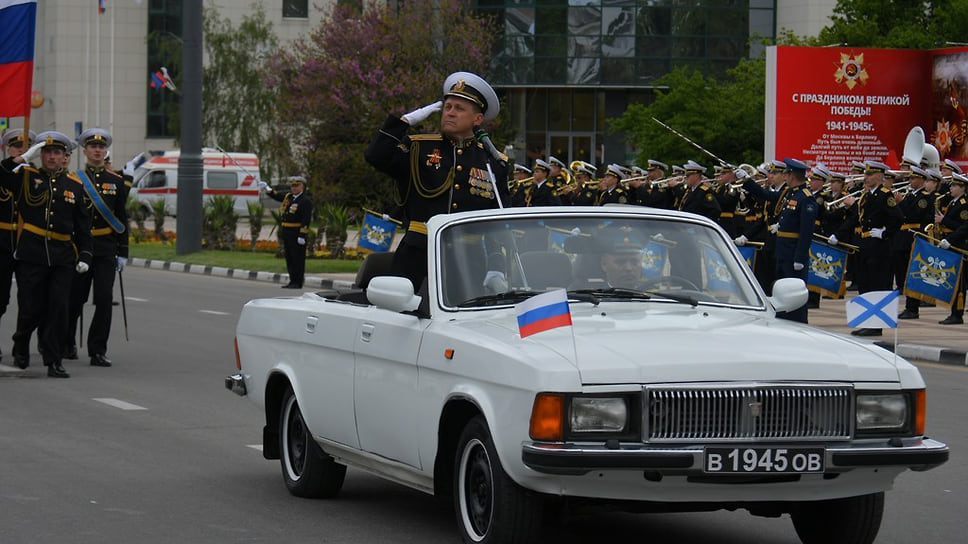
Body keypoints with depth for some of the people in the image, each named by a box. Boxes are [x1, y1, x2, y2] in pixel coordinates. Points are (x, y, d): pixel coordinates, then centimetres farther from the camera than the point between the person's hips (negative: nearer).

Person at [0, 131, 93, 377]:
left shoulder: (75, 185, 10)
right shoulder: (26, 177, 4)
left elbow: (83, 225, 13)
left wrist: (85, 256, 6)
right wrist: (25, 157, -12)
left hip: (62, 257, 2)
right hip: (31, 254, -2)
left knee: (59, 308, -4)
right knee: (30, 309, 0)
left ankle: (54, 362, 1)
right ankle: (20, 345, 29)